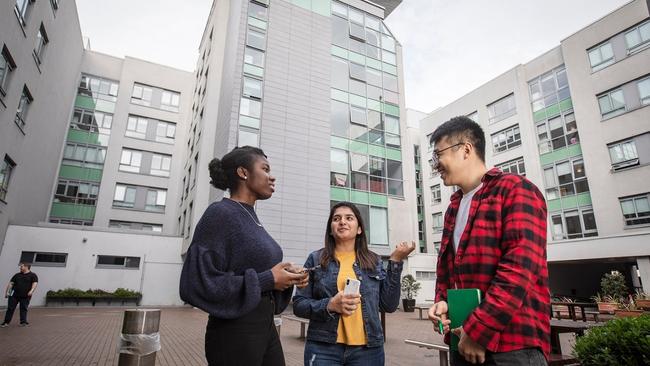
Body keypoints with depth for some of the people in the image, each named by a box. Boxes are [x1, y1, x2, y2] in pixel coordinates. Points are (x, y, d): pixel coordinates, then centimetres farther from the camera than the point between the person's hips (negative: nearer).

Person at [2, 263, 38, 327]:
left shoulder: (32, 275, 0)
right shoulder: (17, 275, 13)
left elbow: (35, 283, -11)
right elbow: (11, 283, 13)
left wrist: (31, 291, -26)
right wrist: (6, 291, 4)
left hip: (25, 296, -3)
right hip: (14, 295, 4)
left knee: (23, 309, 2)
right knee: (10, 308, 4)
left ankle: (23, 322, 9)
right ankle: (6, 322, 13)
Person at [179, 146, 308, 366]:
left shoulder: (252, 219, 10)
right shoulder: (220, 214, -14)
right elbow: (199, 284, -21)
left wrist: (286, 278, -2)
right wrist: (266, 279, -19)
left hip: (266, 326, 8)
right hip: (235, 332, -8)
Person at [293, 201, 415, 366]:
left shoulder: (374, 261, 6)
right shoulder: (316, 259, 0)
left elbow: (389, 305, 1)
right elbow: (298, 304, -1)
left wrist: (395, 261, -3)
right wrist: (329, 305, -18)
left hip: (367, 349, 2)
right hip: (323, 348, -1)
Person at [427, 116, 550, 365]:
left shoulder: (515, 190, -9)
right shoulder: (453, 207, 15)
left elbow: (520, 268, -20)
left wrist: (478, 330, -20)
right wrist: (442, 300, 2)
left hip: (512, 344, -7)